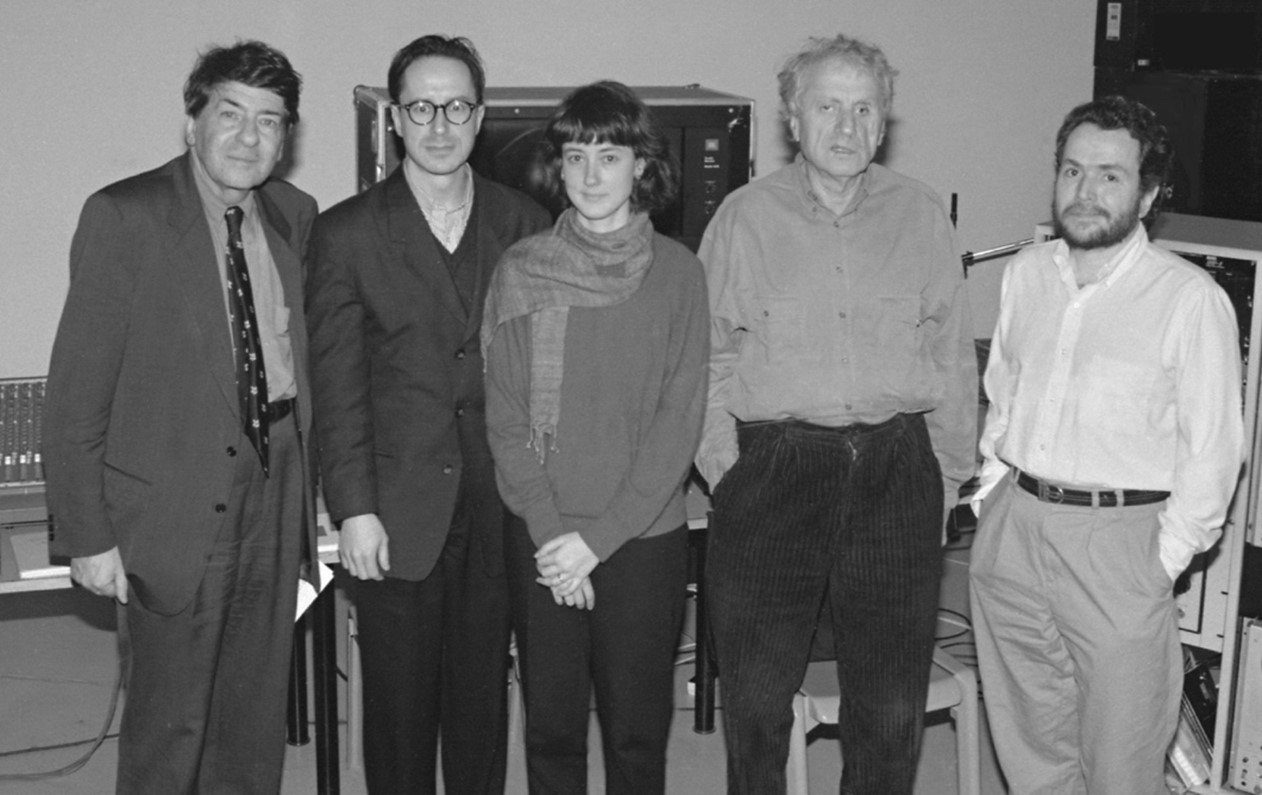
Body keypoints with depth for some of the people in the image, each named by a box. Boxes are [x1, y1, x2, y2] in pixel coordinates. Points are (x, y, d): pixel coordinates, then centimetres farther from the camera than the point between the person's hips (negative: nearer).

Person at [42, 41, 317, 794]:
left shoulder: (296, 215, 5)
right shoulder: (123, 216, -11)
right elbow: (78, 387, -11)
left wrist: (309, 484, 8)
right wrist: (87, 534, -12)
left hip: (275, 487, 5)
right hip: (175, 503, -5)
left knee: (256, 721, 16)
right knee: (170, 723, 6)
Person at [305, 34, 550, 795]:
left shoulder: (527, 225, 5)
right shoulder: (347, 233, -1)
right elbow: (336, 384, -3)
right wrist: (353, 509, -8)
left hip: (500, 507, 2)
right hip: (397, 513, -2)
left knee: (484, 693, 13)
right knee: (400, 701, 7)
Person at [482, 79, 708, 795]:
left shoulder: (678, 272, -1)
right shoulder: (523, 271, 2)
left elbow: (681, 419, -5)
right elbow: (505, 415, 0)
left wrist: (600, 535, -11)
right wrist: (550, 530, -10)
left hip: (645, 537, -1)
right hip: (542, 542, 1)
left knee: (638, 729, 6)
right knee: (551, 725, 9)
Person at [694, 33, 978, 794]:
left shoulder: (922, 216, 6)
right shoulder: (745, 217, 2)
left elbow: (955, 357, 9)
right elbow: (707, 360, 4)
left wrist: (947, 476, 7)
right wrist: (725, 470, -3)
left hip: (897, 471, 1)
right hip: (772, 467, -1)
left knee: (893, 707, 7)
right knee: (756, 700, 6)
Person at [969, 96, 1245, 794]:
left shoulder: (1189, 298, -11)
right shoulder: (1025, 274, 7)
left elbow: (1213, 449, -9)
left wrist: (1163, 562, -9)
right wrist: (992, 495, 11)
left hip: (1117, 537, -5)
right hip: (1012, 528, 5)